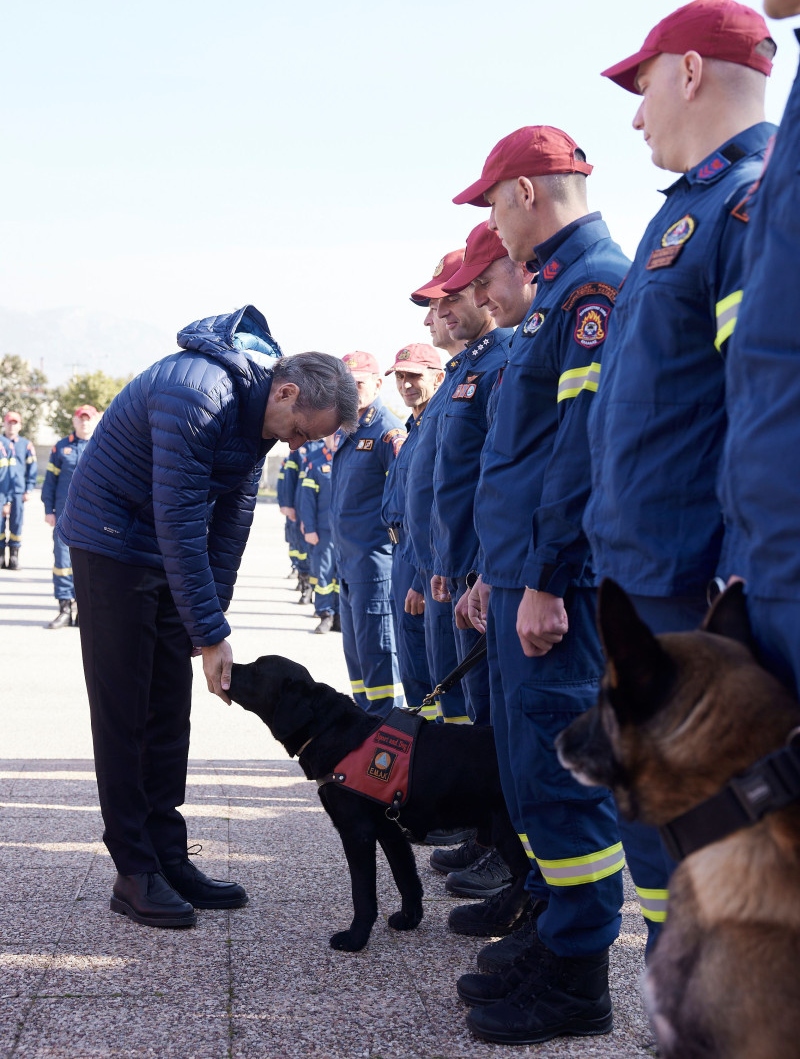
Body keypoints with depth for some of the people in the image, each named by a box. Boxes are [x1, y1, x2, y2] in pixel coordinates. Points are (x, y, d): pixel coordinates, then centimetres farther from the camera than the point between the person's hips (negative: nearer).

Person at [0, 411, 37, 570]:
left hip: (18, 491, 1)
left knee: (16, 525, 2)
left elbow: (32, 469, 9)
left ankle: (14, 557, 8)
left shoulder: (26, 445, 7)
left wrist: (29, 489, 4)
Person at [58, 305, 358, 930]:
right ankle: (135, 873, 1)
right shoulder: (197, 395, -30)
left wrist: (210, 616, 0)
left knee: (169, 713, 8)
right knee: (123, 711, -5)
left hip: (171, 554, 8)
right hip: (112, 543, -8)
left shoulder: (259, 405, -3)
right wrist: (212, 636, -29)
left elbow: (233, 514, 2)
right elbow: (180, 524, -31)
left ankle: (169, 858, 14)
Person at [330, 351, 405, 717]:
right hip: (348, 560, 9)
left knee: (377, 650, -6)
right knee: (355, 650, 14)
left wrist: (394, 534, -16)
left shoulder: (387, 431, -11)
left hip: (375, 559, -9)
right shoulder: (346, 432, 16)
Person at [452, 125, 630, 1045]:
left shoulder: (595, 284, -12)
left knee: (558, 770, -4)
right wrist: (496, 570, 22)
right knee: (527, 761, 16)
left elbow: (587, 442, -21)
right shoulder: (557, 289, 20)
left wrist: (545, 579, -22)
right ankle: (546, 929, 29)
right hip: (523, 574, 10)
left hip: (557, 586, -10)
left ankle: (576, 981, 7)